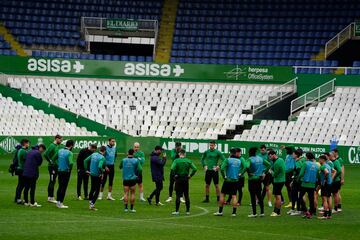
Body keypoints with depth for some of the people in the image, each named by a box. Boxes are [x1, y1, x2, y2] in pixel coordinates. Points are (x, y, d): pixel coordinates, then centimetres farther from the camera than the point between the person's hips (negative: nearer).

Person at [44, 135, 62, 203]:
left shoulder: (59, 146, 12)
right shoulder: (52, 146, -14)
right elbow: (45, 154, -22)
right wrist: (50, 161, -15)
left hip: (56, 166, 9)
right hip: (52, 166, -9)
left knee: (53, 182, 12)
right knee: (52, 182, -6)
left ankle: (50, 197, 17)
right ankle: (50, 197, -3)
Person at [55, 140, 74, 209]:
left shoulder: (60, 151, 5)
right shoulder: (69, 153, -15)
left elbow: (54, 158, 14)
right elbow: (70, 163, -26)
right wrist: (70, 169, -9)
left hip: (59, 170, 7)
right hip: (66, 171, -7)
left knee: (60, 186, 17)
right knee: (64, 187, 0)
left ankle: (58, 202, 21)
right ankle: (60, 203, 0)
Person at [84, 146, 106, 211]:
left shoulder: (93, 154, 1)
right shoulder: (102, 158, -19)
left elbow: (85, 160, 4)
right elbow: (99, 166, -34)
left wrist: (86, 170, 10)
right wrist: (102, 173, -18)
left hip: (91, 174, 7)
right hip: (98, 176, -6)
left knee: (92, 188, 25)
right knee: (97, 190, 4)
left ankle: (90, 201, 34)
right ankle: (92, 204, -1)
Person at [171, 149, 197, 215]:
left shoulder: (176, 160, -7)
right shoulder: (188, 161, 1)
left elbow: (172, 168, -22)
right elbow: (195, 169, -6)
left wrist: (175, 175, -8)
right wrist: (190, 175, 3)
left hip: (178, 179, -2)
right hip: (186, 179, 2)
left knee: (178, 195, 1)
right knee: (186, 196, 9)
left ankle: (177, 211, 0)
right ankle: (188, 211, 11)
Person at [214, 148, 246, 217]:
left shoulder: (227, 160, -10)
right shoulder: (239, 161, 2)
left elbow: (222, 168, -20)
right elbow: (245, 167, 6)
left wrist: (224, 176, -7)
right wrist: (240, 174, 9)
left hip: (228, 180, -3)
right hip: (236, 181, 3)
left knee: (222, 195, 7)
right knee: (234, 196, 5)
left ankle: (220, 211, 7)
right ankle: (234, 212, 1)